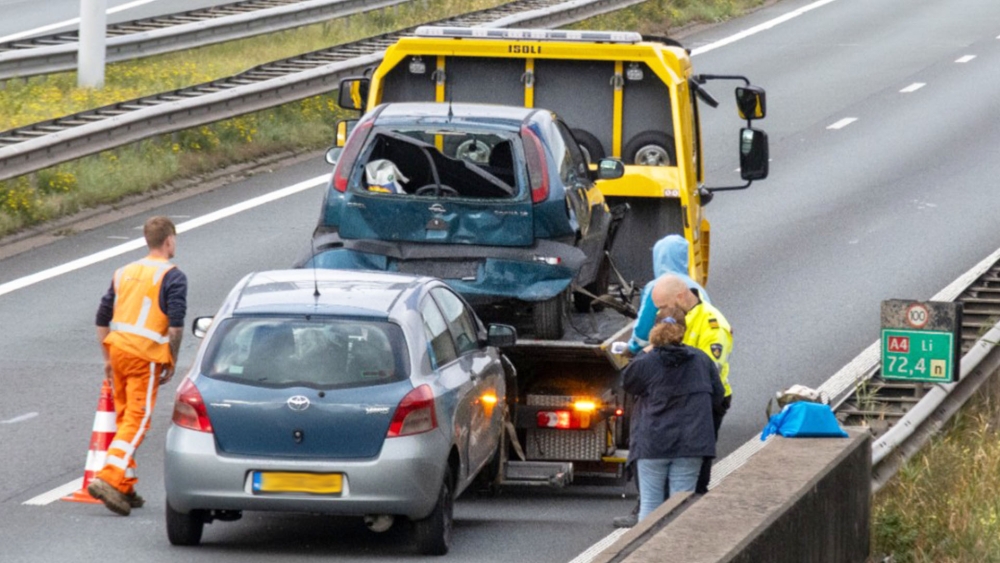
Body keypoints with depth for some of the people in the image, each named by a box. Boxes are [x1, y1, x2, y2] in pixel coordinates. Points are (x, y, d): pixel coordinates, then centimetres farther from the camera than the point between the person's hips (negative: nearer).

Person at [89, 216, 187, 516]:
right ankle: (109, 478, -19)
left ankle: (125, 487, 20)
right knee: (138, 420, -5)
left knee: (124, 418, 16)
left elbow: (102, 318, 16)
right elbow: (176, 325, -13)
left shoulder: (124, 273, 16)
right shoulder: (172, 276, -4)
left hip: (118, 349, 6)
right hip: (147, 356, -6)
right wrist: (171, 362, -3)